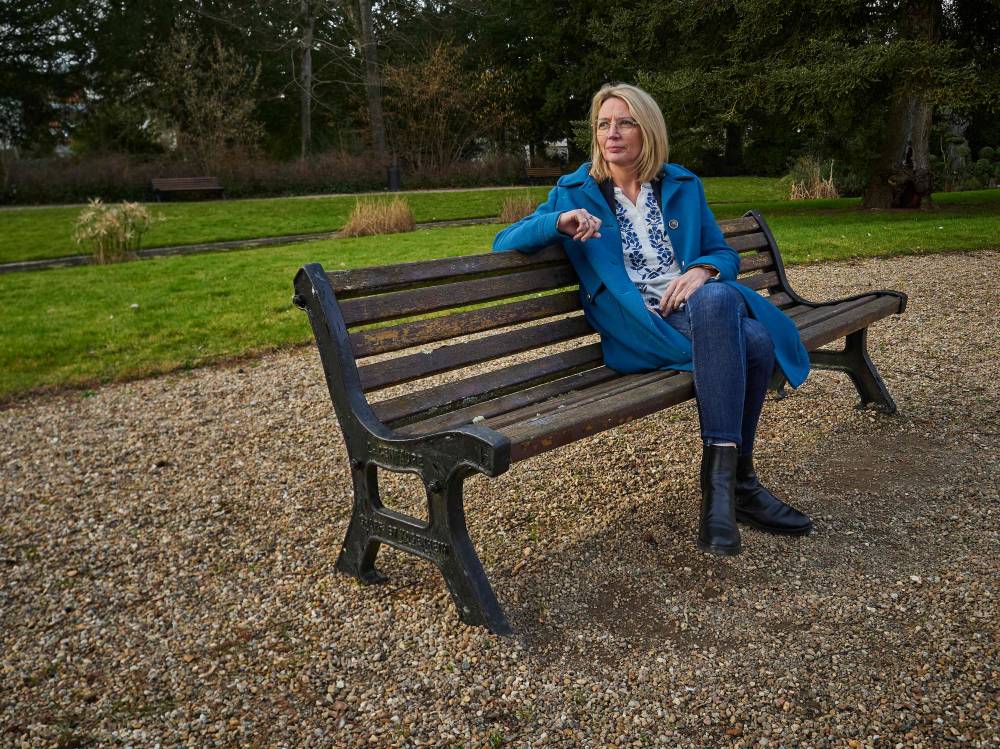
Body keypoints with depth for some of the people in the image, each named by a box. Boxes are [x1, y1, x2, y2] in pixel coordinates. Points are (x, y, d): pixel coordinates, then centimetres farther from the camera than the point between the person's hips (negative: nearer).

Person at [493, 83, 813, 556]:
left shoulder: (682, 186, 17)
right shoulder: (575, 192, 9)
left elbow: (724, 254, 18)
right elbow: (503, 244, 3)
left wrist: (702, 270, -8)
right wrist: (558, 221, -17)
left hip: (701, 304, 4)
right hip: (638, 327, -4)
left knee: (757, 341, -32)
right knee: (728, 326, -35)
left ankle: (725, 477, -17)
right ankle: (736, 479, -25)